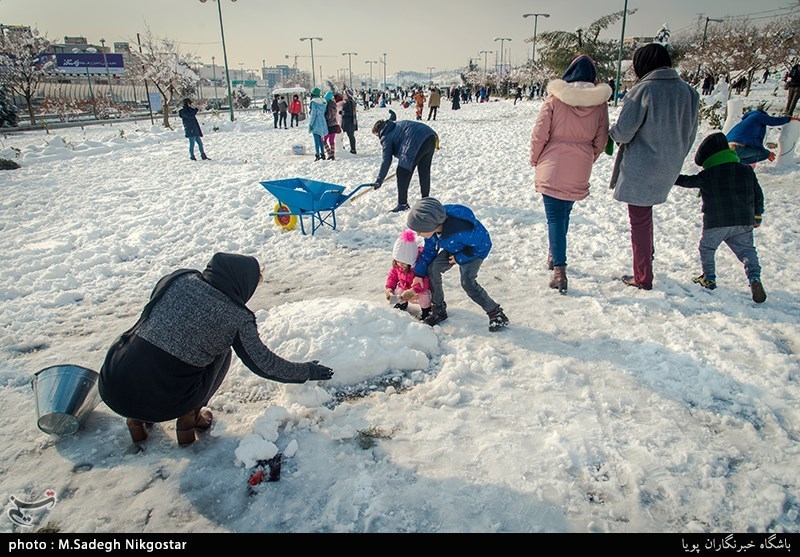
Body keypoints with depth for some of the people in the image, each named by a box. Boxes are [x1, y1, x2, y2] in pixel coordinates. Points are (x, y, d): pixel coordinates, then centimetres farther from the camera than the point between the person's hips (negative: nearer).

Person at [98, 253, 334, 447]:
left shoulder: (179, 279, -2)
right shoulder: (237, 318, -8)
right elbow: (262, 363, 2)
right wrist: (306, 372, 17)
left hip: (112, 387, 3)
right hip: (164, 405, -3)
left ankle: (137, 419, 24)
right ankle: (189, 417, 15)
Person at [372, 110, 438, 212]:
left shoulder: (386, 137, 6)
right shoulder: (397, 124, 28)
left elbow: (386, 161, 1)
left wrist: (379, 181, 7)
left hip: (417, 143, -9)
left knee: (403, 174, 6)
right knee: (424, 172, 22)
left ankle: (403, 204, 12)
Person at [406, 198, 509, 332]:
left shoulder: (460, 230, -45)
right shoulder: (431, 226, -22)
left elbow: (484, 244, -28)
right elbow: (429, 249, -4)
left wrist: (460, 258, -24)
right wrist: (419, 273, -6)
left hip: (476, 249, -7)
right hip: (453, 249, 7)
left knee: (467, 281, -25)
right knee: (432, 269, -12)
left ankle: (496, 313, -8)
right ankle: (439, 309, 6)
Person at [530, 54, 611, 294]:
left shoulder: (554, 98, -9)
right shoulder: (600, 102, -1)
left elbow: (539, 134, -8)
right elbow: (601, 140, 5)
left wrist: (535, 159, 7)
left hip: (552, 167, -3)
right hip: (580, 170, 3)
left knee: (555, 216, -1)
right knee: (564, 212, 21)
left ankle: (559, 269, -9)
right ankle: (554, 256, 36)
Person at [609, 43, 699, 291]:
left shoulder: (643, 89, -16)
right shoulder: (687, 90, 4)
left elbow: (624, 131, -19)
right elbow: (690, 133, 10)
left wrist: (613, 133, 4)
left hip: (640, 168, -6)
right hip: (668, 170, 6)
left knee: (640, 221, 4)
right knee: (644, 215, 26)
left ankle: (643, 278, 13)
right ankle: (647, 258, 34)